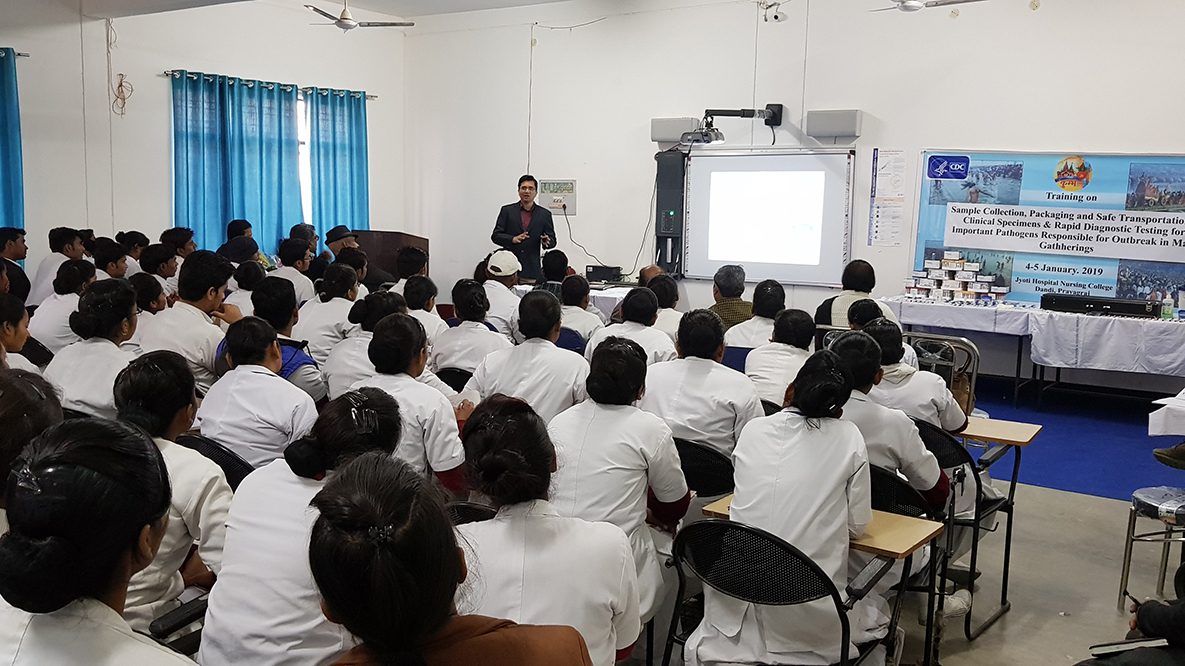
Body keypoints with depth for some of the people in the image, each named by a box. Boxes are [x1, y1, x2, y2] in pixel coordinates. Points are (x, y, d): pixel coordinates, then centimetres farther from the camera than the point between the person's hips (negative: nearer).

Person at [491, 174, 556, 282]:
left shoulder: (544, 214, 9)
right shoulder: (507, 210, 7)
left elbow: (552, 240, 11)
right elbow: (495, 236, 3)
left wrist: (546, 242, -13)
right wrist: (512, 239, -16)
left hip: (532, 268, 1)